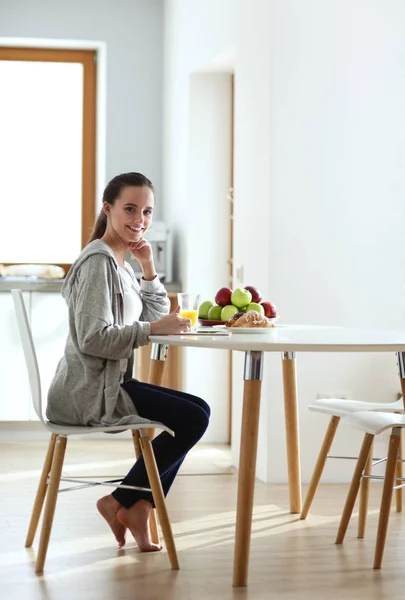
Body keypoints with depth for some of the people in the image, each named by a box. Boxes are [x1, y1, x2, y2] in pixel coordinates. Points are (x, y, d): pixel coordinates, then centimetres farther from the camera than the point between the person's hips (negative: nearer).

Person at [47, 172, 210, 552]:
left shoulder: (119, 263, 16)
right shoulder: (98, 261, -15)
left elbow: (156, 317, 15)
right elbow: (94, 338, -24)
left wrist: (148, 267, 4)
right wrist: (154, 329, -23)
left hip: (103, 385, 10)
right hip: (89, 392, -10)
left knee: (195, 413, 14)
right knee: (194, 417, -12)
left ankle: (138, 507, 12)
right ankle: (121, 503, 0)